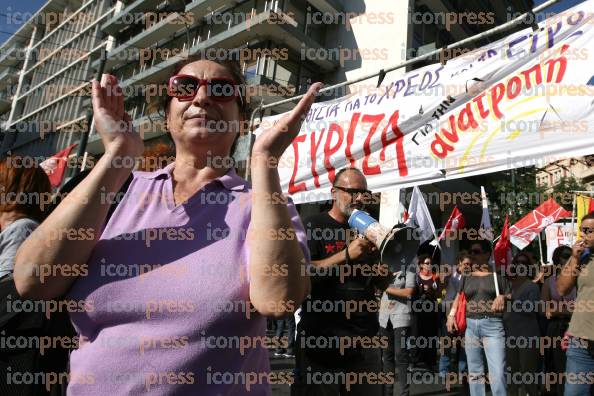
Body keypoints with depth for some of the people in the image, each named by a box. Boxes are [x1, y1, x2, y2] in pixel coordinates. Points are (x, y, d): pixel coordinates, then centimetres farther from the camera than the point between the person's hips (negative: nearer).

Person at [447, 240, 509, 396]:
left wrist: (503, 298, -14)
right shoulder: (467, 277, 12)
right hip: (470, 326, 4)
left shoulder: (497, 275, 3)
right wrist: (451, 314, 10)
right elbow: (459, 297, 23)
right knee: (474, 372, 10)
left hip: (493, 326, -4)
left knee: (498, 373, -11)